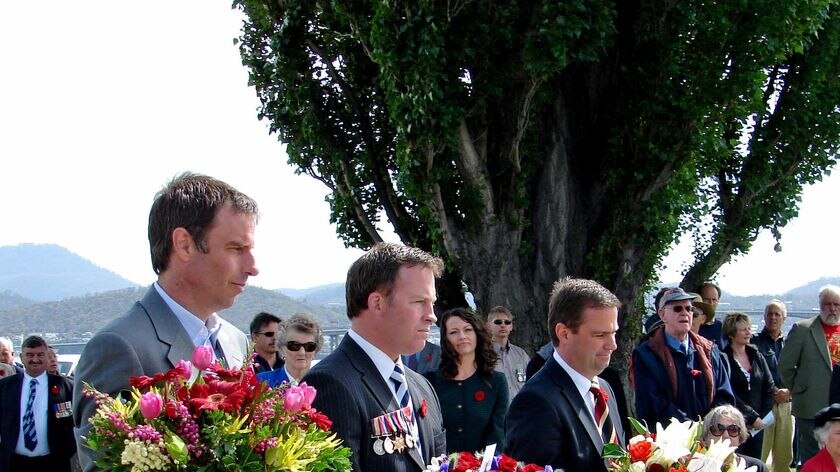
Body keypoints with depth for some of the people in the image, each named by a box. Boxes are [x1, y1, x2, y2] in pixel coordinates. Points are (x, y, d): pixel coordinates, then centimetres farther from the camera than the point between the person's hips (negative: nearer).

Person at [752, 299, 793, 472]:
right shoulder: (756, 342, 3)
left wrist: (788, 392, -7)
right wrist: (773, 391, -12)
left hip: (785, 404, 4)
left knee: (784, 456, 7)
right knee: (759, 455, -9)